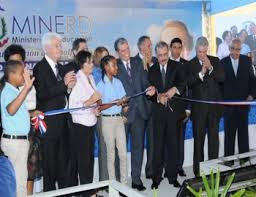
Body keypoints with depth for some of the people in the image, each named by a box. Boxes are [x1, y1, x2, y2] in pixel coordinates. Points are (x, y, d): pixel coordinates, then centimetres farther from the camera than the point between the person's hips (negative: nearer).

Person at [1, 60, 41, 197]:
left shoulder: (14, 91, 12)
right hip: (14, 141, -10)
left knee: (20, 176, 19)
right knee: (20, 177, 0)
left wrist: (31, 114, 11)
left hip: (19, 139, 10)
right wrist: (26, 88, -47)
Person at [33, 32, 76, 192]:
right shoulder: (40, 68, -10)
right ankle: (50, 191, 16)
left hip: (63, 121, 7)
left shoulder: (60, 67, 14)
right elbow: (42, 94, -21)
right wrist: (64, 83, -22)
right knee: (50, 162, 3)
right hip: (49, 123, -7)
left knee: (64, 160, 15)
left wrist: (69, 86, -3)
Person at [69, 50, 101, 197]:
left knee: (90, 158, 15)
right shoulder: (77, 80, -16)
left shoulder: (91, 78, 6)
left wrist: (96, 108, -1)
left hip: (91, 124, 8)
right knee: (83, 160, 4)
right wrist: (91, 101, -24)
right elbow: (72, 107, -22)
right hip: (80, 126, -7)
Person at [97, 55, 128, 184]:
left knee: (123, 153, 6)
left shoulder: (118, 82, 7)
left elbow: (123, 100, 9)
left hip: (119, 118, 4)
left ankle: (124, 182, 18)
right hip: (108, 120, -4)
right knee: (111, 153, 5)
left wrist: (124, 103, -12)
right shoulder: (101, 84, -7)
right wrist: (113, 103, -19)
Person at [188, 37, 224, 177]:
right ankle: (198, 170, 13)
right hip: (199, 107, -2)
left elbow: (222, 78, -2)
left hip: (214, 106, 2)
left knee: (214, 138, 8)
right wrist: (201, 73, -23)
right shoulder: (190, 64, -2)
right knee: (198, 138, 4)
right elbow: (189, 83, -12)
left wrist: (210, 68, -14)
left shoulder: (215, 61, 6)